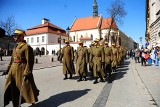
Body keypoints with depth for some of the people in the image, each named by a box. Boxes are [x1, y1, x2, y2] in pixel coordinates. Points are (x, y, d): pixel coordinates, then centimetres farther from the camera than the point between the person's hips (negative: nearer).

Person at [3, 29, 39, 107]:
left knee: (26, 87, 6)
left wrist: (27, 72, -21)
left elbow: (30, 61, -17)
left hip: (22, 69, -8)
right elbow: (12, 59, 19)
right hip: (13, 70, 8)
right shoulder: (15, 47, 14)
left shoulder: (26, 47, -12)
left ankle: (33, 100, 31)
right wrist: (8, 69, 16)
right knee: (13, 89, 13)